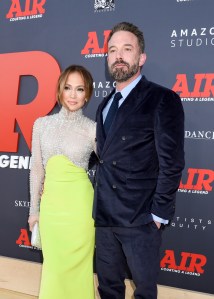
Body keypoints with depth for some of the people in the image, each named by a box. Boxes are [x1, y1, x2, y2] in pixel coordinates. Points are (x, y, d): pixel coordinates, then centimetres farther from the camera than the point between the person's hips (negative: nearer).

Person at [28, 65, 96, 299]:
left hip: (79, 203, -2)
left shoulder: (92, 129, -5)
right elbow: (36, 169, 7)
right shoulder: (42, 124, 2)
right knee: (53, 266, 12)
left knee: (78, 265, 8)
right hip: (51, 203, 2)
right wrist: (34, 209, 9)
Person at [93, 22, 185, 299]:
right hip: (104, 216, 6)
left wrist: (158, 215, -14)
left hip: (140, 220, -6)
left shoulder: (162, 99, -10)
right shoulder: (104, 105, 13)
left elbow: (171, 163, -13)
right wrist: (99, 203, 7)